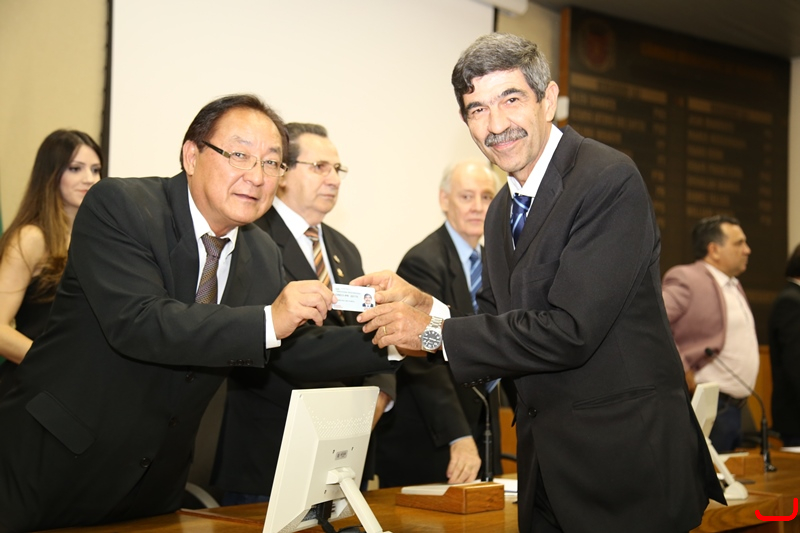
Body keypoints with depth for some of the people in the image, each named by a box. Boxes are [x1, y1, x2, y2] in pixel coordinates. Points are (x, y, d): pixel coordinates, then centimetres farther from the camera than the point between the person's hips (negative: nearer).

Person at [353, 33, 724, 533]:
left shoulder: (609, 179, -17)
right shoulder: (502, 211, 11)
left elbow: (569, 330, -23)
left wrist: (436, 332, -16)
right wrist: (423, 304, -4)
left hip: (625, 459, -7)